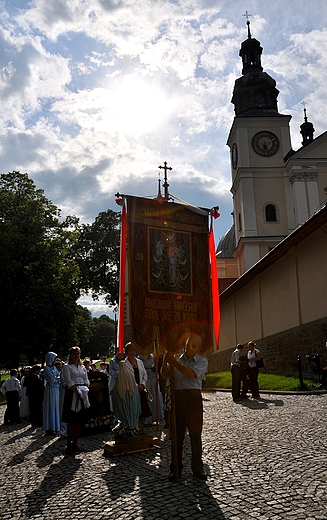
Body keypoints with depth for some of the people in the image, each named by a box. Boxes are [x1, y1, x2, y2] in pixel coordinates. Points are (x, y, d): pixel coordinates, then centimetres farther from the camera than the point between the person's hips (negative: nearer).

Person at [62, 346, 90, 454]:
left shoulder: (82, 367, 17)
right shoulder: (67, 366, 0)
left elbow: (86, 381, 13)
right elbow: (69, 382, -9)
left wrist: (85, 391, -4)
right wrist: (77, 391, -16)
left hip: (82, 396, 6)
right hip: (72, 394, -6)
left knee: (79, 421, 6)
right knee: (71, 421, -7)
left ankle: (75, 443, 14)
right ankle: (69, 445, -1)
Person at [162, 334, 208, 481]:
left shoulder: (202, 361, 3)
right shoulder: (176, 359, 12)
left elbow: (191, 374, -15)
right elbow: (165, 376, 6)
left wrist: (174, 362, -16)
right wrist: (165, 362, -9)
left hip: (194, 398, -2)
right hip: (177, 398, 2)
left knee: (195, 435, 5)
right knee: (177, 435, 7)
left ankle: (197, 468, 18)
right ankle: (176, 469, 19)